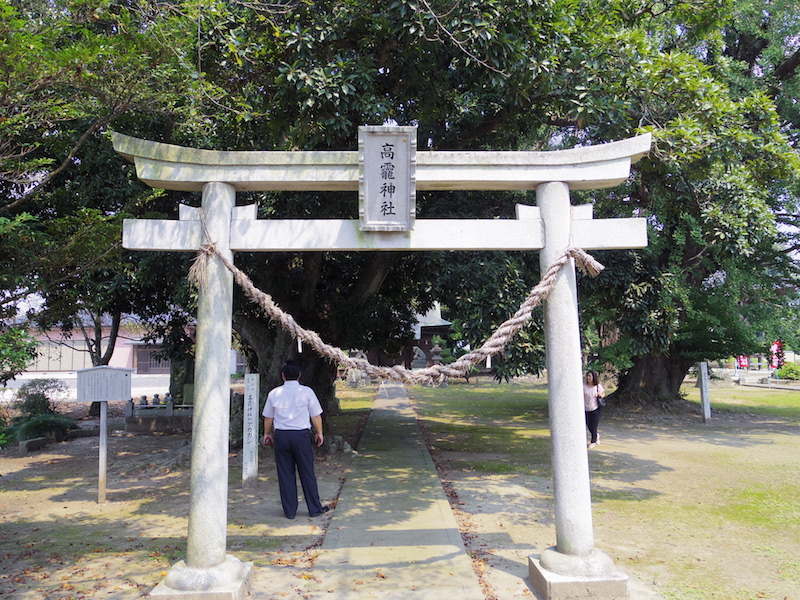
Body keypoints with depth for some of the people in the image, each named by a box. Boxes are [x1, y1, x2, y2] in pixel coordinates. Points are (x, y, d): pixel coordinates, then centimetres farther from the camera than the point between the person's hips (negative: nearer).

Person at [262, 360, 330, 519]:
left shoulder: (274, 393, 2)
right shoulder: (307, 392, -4)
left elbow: (268, 417, 11)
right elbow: (316, 416, 0)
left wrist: (267, 434, 27)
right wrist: (319, 433, 14)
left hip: (281, 436, 2)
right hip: (301, 435, -2)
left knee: (285, 474, 10)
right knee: (307, 473, 8)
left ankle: (289, 511, 16)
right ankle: (315, 508, 16)